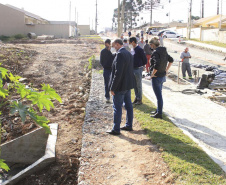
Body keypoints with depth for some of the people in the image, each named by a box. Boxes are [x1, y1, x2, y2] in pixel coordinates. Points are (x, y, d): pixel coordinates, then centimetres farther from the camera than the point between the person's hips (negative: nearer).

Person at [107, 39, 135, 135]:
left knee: (117, 107, 0)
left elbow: (118, 73, -24)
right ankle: (129, 125, 28)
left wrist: (112, 88, -19)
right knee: (128, 106, 16)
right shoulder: (129, 54, 8)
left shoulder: (120, 54, -20)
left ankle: (116, 129, 7)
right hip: (128, 85, 9)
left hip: (120, 86, -9)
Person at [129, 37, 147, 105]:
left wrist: (141, 66, 2)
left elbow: (145, 60, -10)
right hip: (133, 69, 8)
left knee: (139, 85, 1)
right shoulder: (133, 49, 9)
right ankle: (136, 98, 25)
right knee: (134, 85, 14)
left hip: (138, 69, -8)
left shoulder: (139, 49, -15)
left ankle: (139, 99, 10)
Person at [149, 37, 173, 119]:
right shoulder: (164, 51, 8)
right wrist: (166, 70, 18)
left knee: (158, 95, -2)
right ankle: (158, 110, 32)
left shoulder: (155, 52, -19)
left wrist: (152, 74, -19)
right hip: (163, 75, 9)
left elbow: (157, 64, -31)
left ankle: (159, 114, 6)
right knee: (159, 94, 20)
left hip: (156, 77, -9)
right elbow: (171, 60, 18)